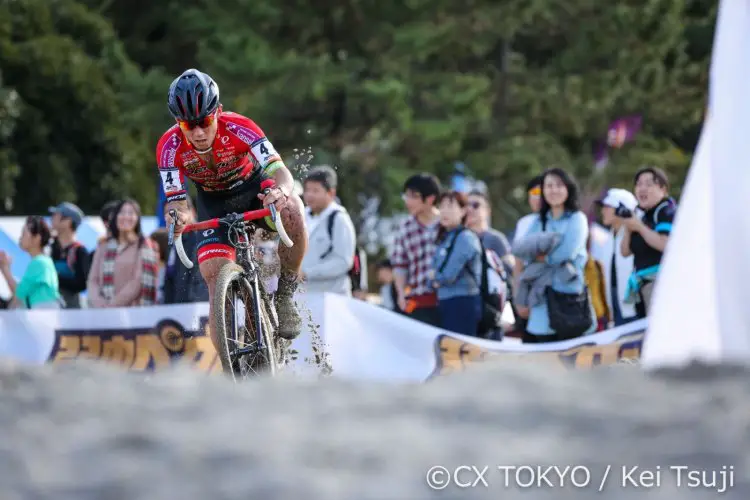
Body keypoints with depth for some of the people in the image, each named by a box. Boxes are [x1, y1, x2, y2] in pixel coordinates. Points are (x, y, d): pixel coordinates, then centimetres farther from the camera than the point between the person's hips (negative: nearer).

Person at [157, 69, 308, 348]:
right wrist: (176, 215, -50)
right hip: (215, 206, 2)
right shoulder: (170, 147, -25)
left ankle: (285, 296, -16)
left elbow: (279, 171, -39)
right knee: (216, 278, -18)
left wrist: (279, 192, -63)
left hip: (255, 189, -2)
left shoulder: (238, 128, -31)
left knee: (292, 211, -35)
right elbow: (176, 200, -25)